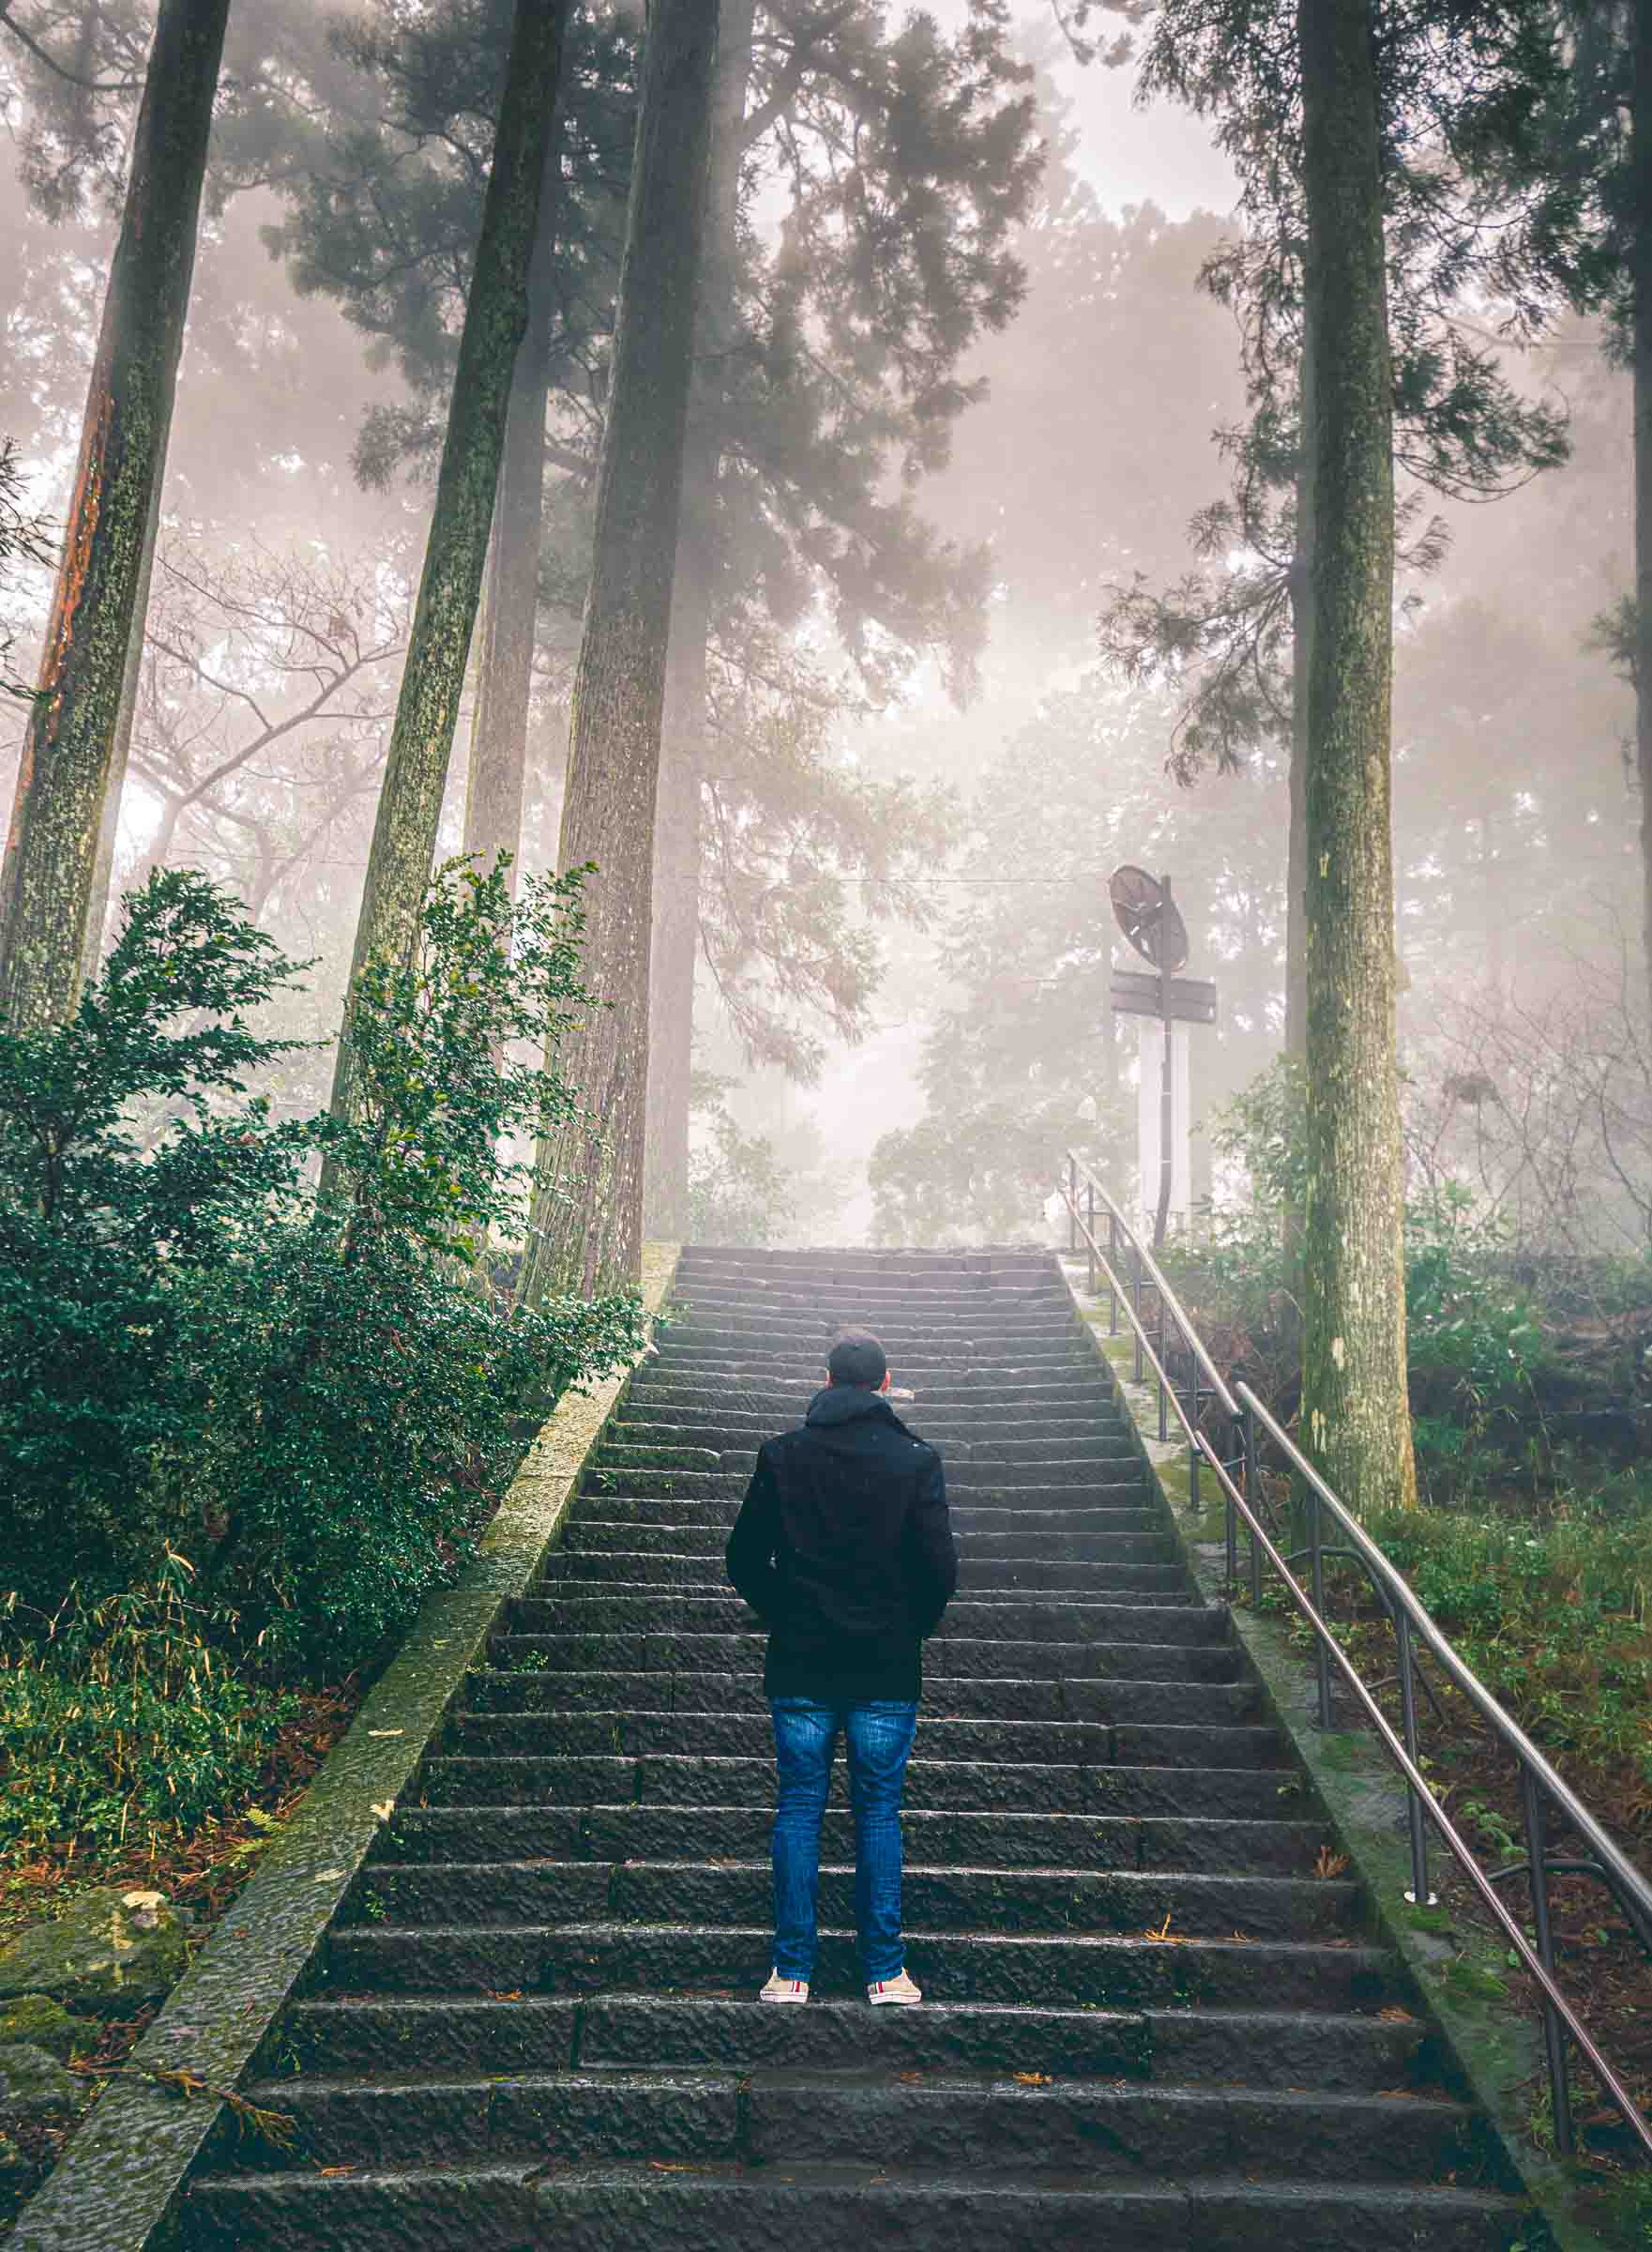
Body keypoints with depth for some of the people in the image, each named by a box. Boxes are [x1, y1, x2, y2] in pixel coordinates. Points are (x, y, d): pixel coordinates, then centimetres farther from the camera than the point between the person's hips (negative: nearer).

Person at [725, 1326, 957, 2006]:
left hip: (800, 1665, 1)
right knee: (879, 1811, 9)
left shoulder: (782, 1454, -1)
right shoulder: (916, 1460, -5)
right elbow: (939, 1567, -8)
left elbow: (744, 1560, 1)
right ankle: (885, 1970, 14)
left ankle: (792, 1970, 13)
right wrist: (910, 1629, 9)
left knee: (799, 1809, 9)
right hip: (888, 1669, 0)